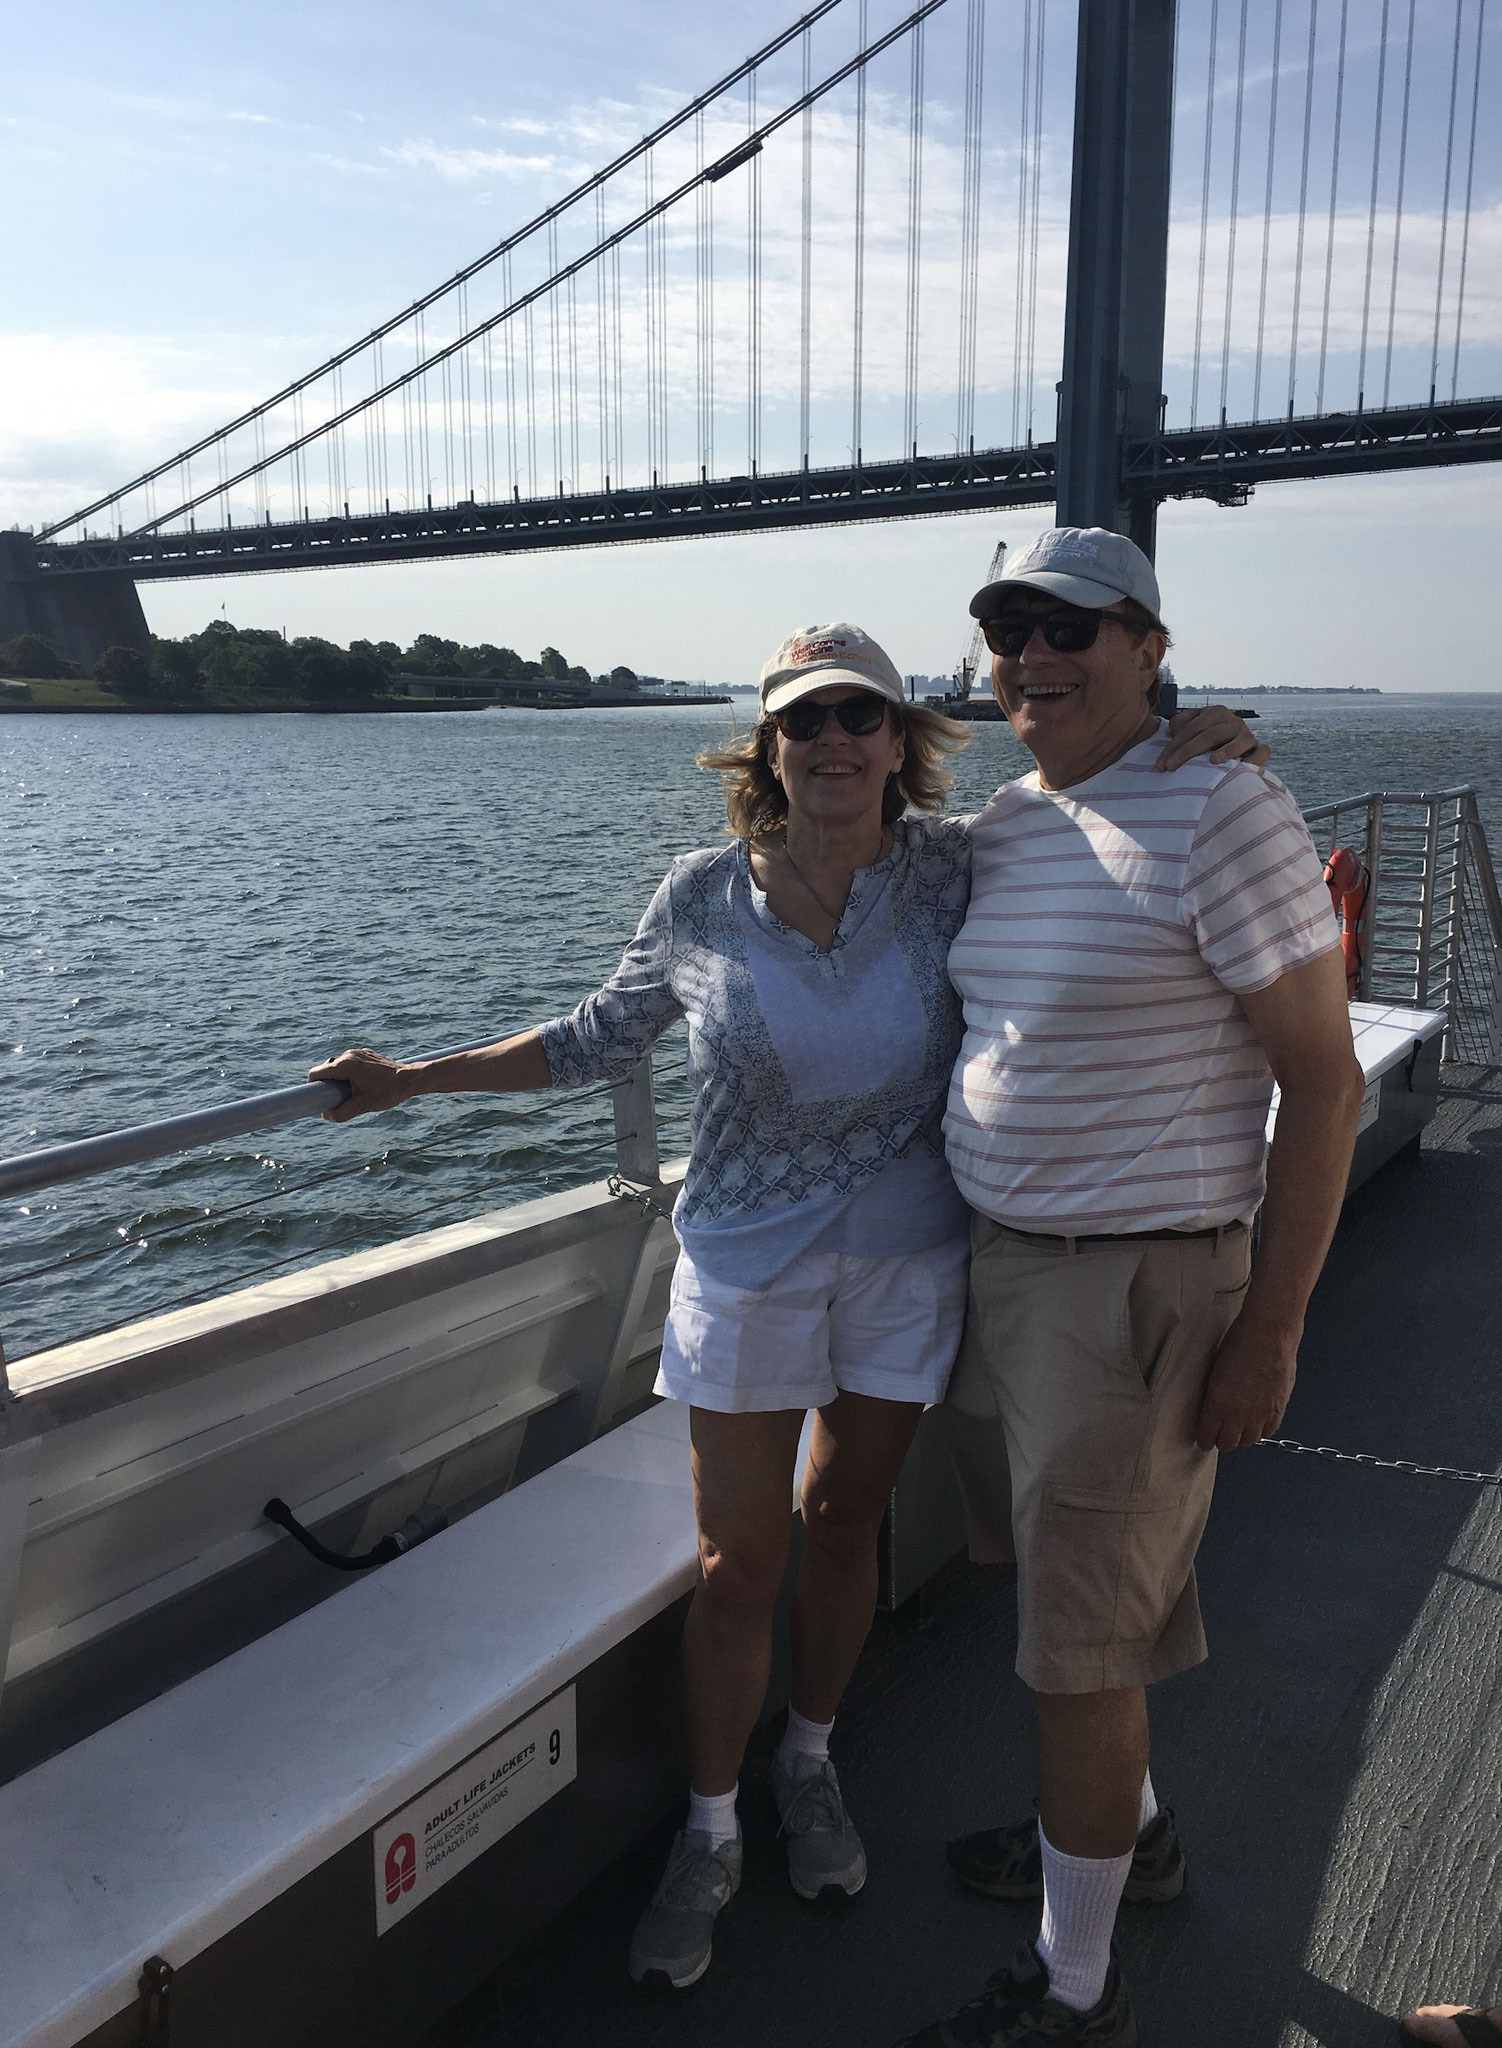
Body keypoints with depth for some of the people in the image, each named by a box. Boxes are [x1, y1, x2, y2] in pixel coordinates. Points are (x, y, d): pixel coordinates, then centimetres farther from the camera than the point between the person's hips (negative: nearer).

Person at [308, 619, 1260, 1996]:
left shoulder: (948, 867, -9)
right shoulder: (702, 899, -9)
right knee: (740, 1563, 7)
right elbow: (599, 1042, 5)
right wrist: (414, 1078, 5)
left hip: (906, 1269, 1)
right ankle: (710, 1834, 30)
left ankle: (810, 1763, 44)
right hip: (750, 1269, -1)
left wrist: (1168, 750, -11)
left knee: (844, 1523, 18)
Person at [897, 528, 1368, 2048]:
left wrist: (1269, 1331, -16)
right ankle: (1129, 1829, 49)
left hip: (1137, 1280, -8)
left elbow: (1325, 1081, -15)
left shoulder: (1221, 813, -15)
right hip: (1000, 1256, 8)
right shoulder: (1000, 828, 8)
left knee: (1077, 1643, 3)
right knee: (1072, 1583, 23)